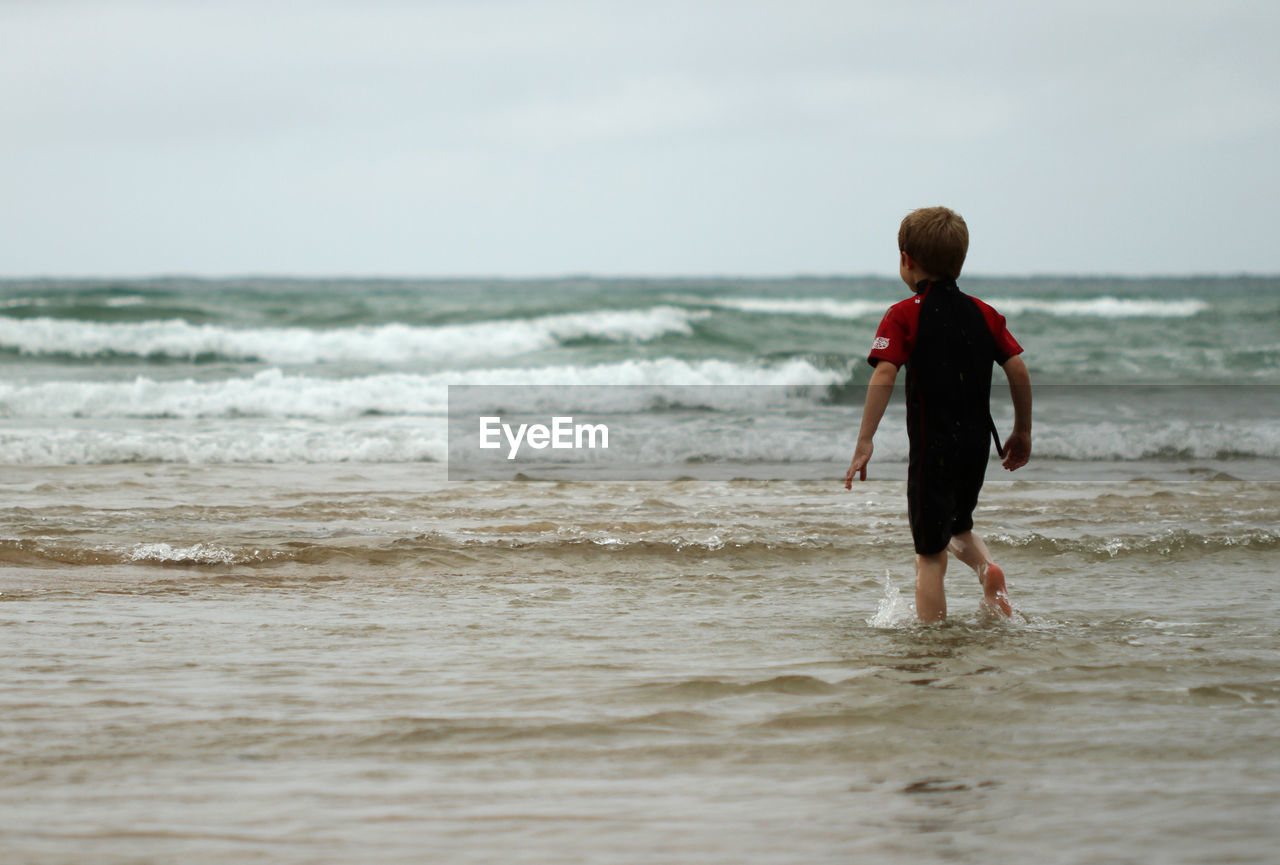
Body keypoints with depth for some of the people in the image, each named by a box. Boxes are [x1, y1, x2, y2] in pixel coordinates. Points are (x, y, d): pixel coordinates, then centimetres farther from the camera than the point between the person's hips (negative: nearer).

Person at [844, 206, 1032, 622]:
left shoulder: (904, 315, -7)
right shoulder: (983, 313, 6)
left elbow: (883, 377, -18)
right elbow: (1019, 372, 2)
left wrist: (864, 443, -18)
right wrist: (1022, 433, 13)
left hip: (932, 448, -5)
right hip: (977, 444, 5)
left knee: (930, 555, 2)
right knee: (958, 527, 27)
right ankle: (988, 569, 0)